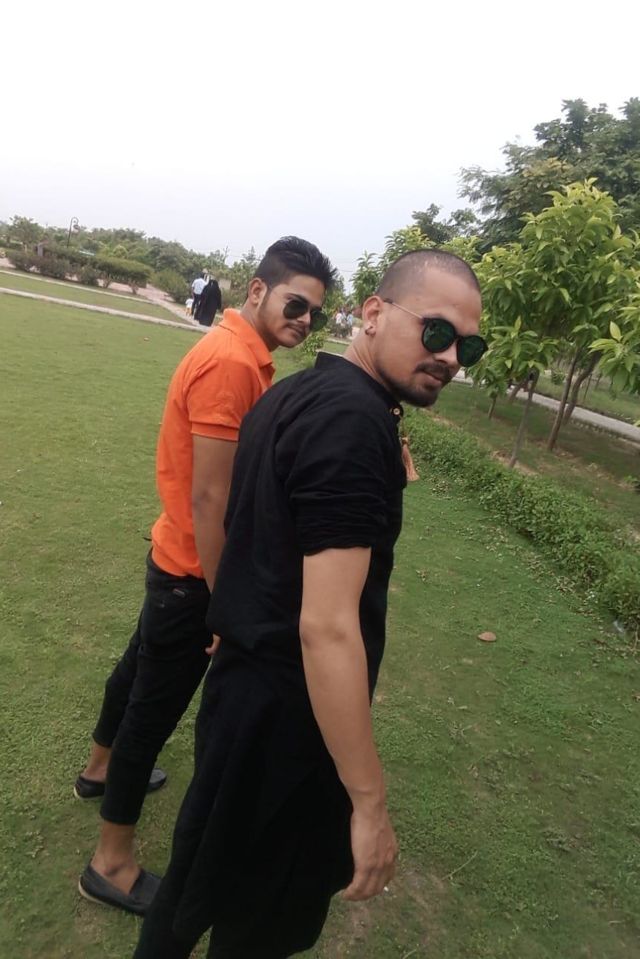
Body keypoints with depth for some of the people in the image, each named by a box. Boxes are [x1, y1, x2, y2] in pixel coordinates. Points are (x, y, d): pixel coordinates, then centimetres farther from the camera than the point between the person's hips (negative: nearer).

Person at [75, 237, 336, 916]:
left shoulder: (241, 352, 6)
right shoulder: (232, 362, -25)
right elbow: (210, 497, -27)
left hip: (178, 559, 10)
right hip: (196, 570, -10)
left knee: (142, 664, 27)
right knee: (155, 704, 6)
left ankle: (100, 769, 53)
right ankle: (111, 863, 28)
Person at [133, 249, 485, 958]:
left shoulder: (292, 393, 4)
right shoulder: (354, 420, -26)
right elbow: (327, 628, -29)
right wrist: (369, 805, -21)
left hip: (243, 681, 9)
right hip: (288, 718, -9)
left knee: (204, 864, 31)